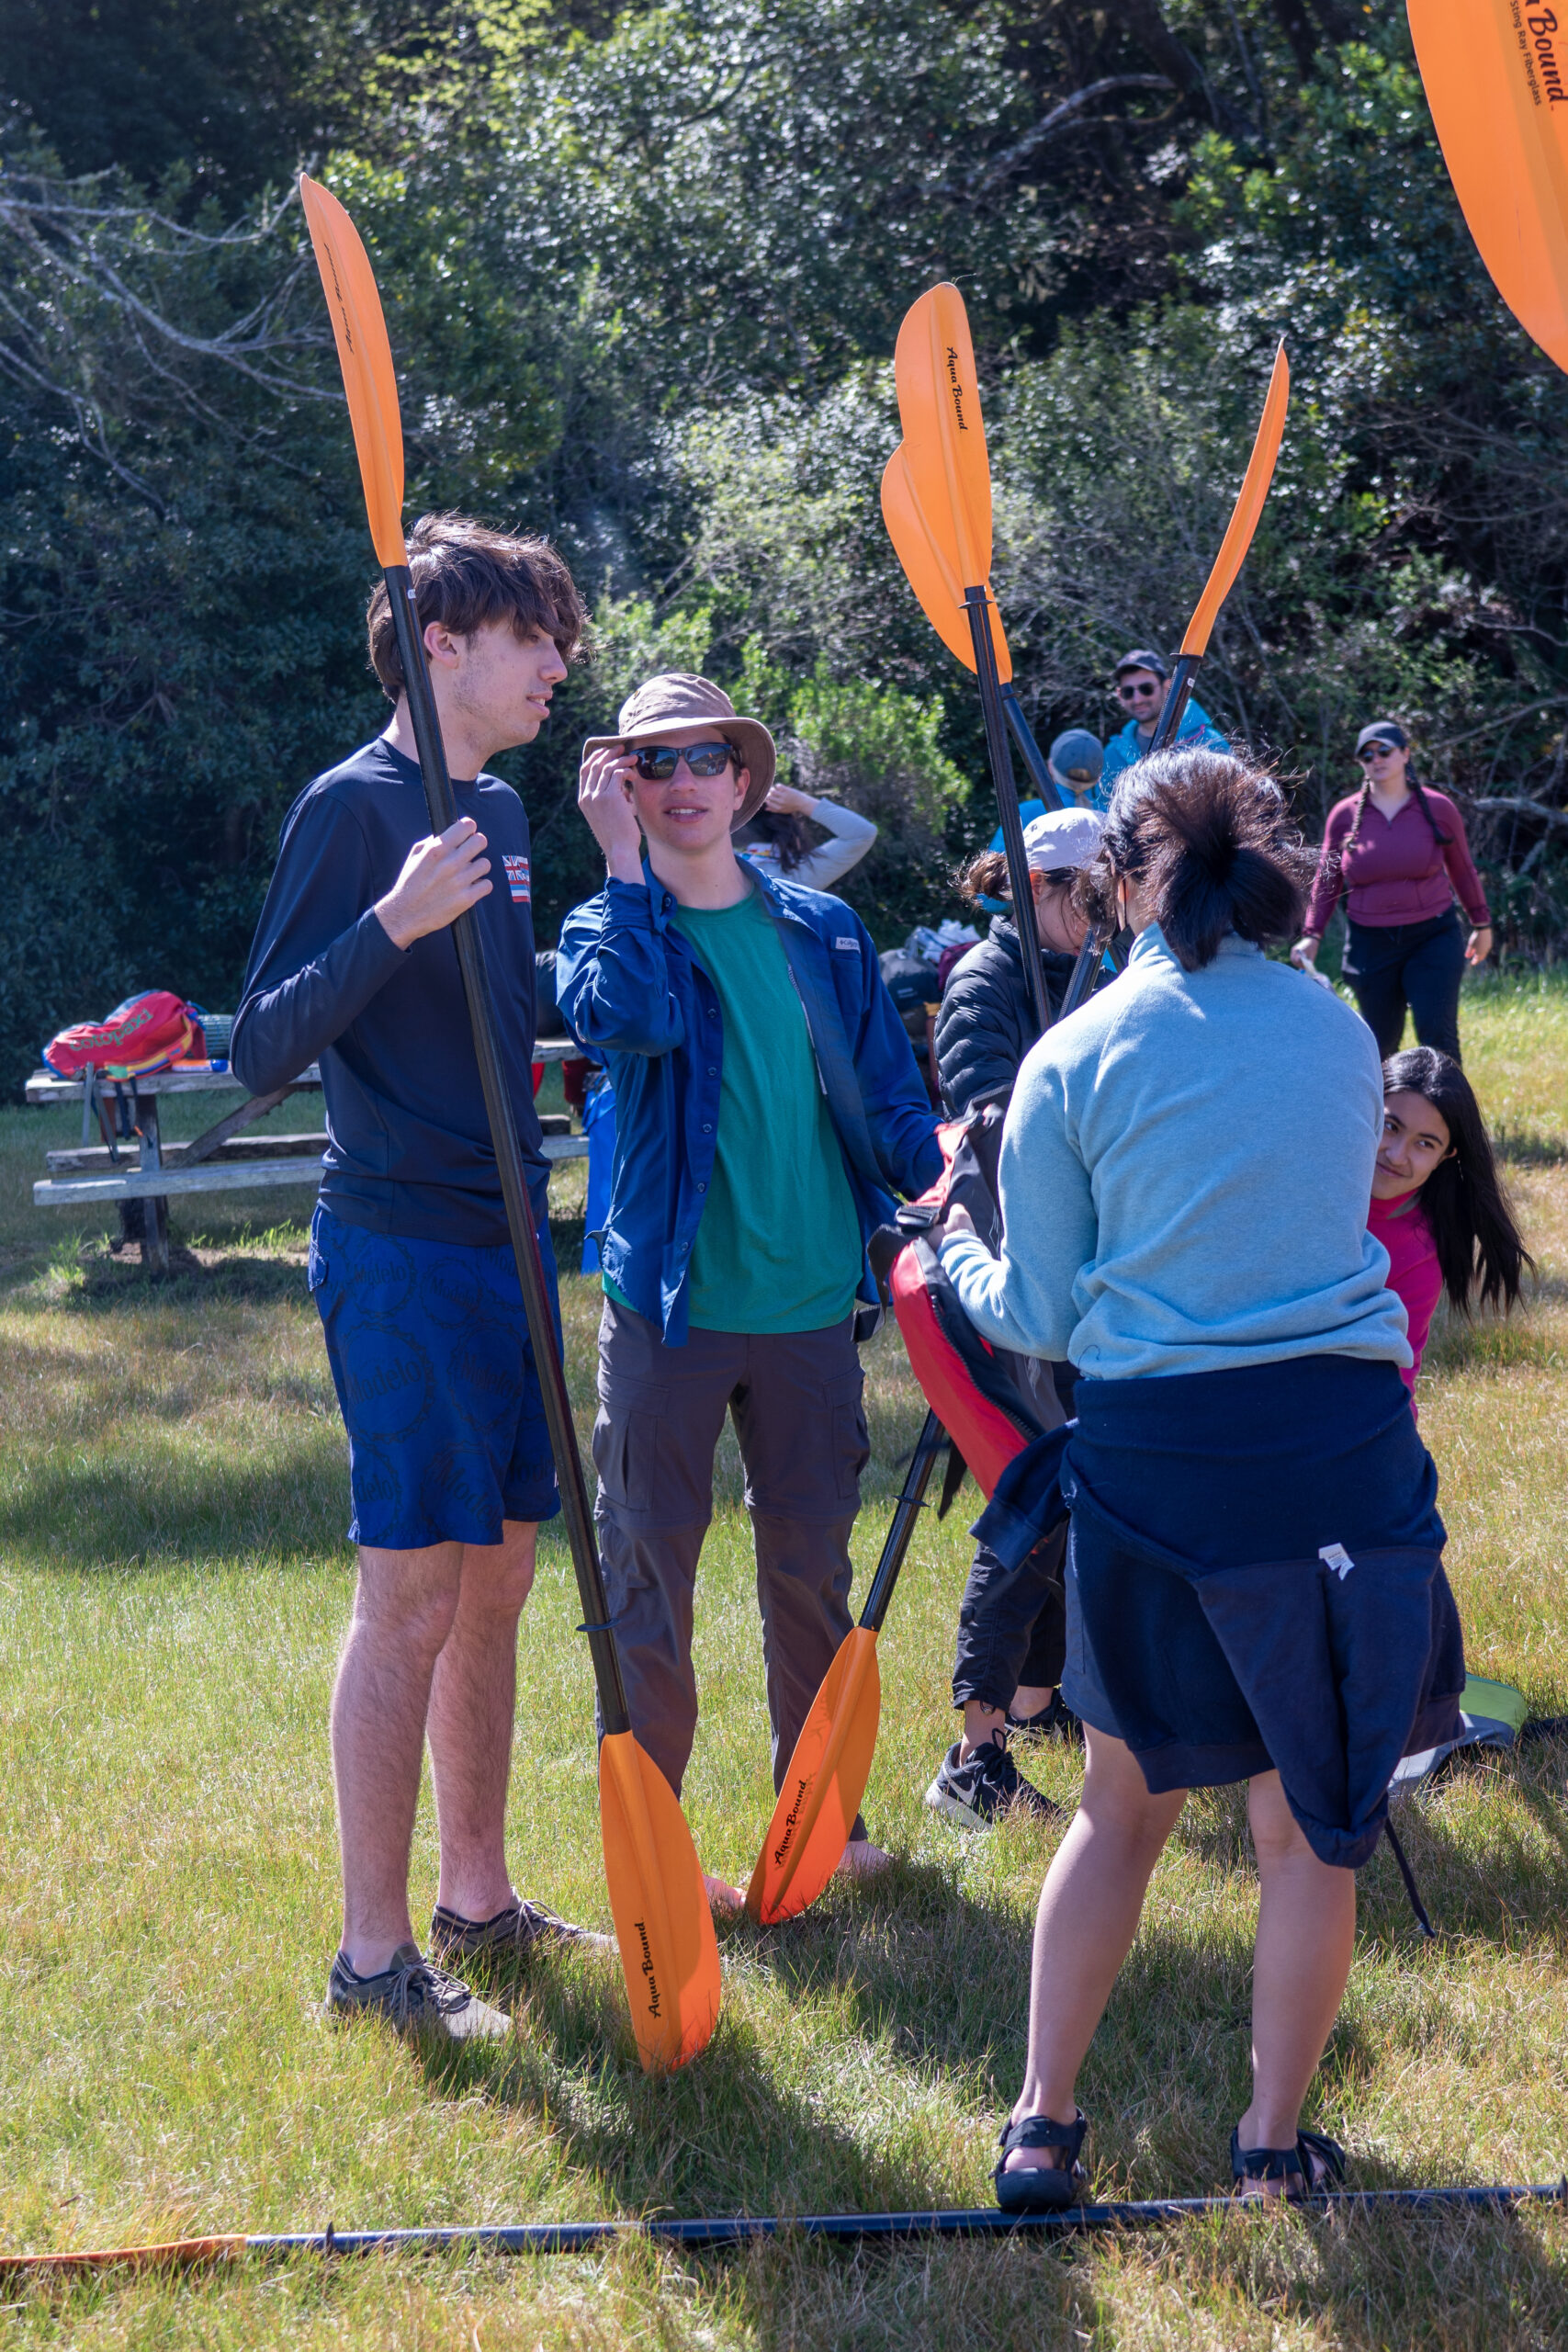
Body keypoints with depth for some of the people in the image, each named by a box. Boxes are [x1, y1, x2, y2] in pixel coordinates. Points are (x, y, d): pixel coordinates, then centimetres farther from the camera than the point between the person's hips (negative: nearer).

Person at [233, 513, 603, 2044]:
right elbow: (263, 1052, -16)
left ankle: (478, 1901, 24)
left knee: (495, 1577, 13)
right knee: (411, 1597, -6)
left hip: (501, 1243, 8)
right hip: (401, 1251, -8)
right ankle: (373, 1952, 2)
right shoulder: (354, 806, -12)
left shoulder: (498, 810, 14)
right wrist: (393, 922, -27)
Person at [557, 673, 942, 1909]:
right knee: (650, 1570, 1)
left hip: (810, 1299, 3)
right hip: (668, 1303, -3)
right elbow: (629, 1018, -24)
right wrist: (623, 860, -20)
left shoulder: (823, 931, 9)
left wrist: (941, 1181, -7)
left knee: (812, 1563, 12)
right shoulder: (613, 927, 0)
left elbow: (887, 1093, 10)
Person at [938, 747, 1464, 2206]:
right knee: (1312, 1817, 10)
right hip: (1342, 1444, 1)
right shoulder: (1341, 1035, 7)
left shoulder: (1071, 1061, -1)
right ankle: (1274, 2143, 16)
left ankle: (1042, 2124, 17)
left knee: (1125, 1800, 16)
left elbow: (1039, 1314, 4)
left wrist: (953, 1253, 24)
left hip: (1153, 1457, 0)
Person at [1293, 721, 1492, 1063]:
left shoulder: (1437, 808, 1)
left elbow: (1461, 869, 12)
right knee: (1380, 1045, 5)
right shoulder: (1345, 814, 2)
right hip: (1371, 944, 1)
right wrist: (1312, 935, 0)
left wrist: (1481, 924, 19)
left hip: (1433, 938, -1)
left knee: (1436, 1033, -15)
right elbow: (1327, 880, 9)